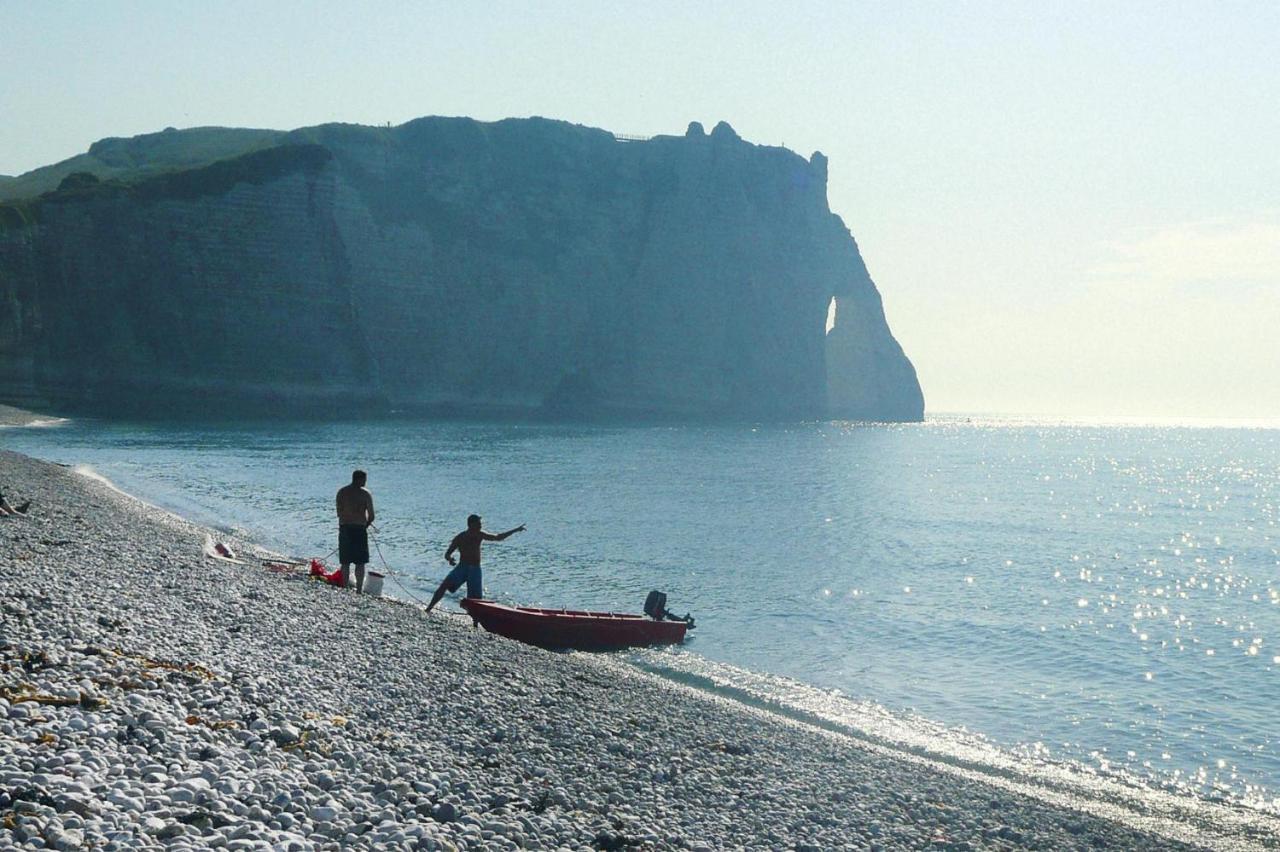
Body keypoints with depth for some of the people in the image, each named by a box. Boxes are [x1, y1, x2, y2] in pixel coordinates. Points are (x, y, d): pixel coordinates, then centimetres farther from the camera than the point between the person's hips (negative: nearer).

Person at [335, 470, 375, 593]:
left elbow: (339, 513, 4)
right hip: (359, 529, -3)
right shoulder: (365, 494, -4)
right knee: (360, 563, 3)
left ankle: (346, 588, 12)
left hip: (344, 528, 3)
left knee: (345, 563, 10)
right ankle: (359, 590, 0)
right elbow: (371, 516, -4)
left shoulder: (341, 492, 6)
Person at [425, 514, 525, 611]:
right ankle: (428, 609, -11)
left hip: (475, 570, 2)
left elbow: (498, 537, 8)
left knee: (477, 598, -3)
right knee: (444, 586, -19)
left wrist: (516, 530, 4)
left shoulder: (480, 535, 0)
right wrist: (449, 559, -29)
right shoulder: (460, 538, -6)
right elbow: (447, 554, -4)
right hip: (461, 567, -1)